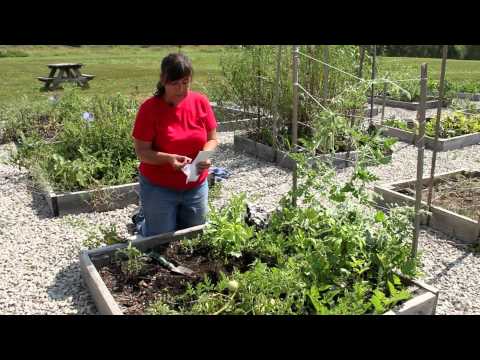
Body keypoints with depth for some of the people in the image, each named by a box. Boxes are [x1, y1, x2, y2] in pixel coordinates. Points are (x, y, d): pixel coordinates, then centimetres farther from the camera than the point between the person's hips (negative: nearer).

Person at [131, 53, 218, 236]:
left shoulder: (201, 102, -6)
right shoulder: (149, 108, -16)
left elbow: (212, 139, 2)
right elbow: (141, 152, -15)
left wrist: (206, 155, -20)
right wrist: (169, 158, -32)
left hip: (196, 186, 4)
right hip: (158, 188, -4)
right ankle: (142, 219, 38)